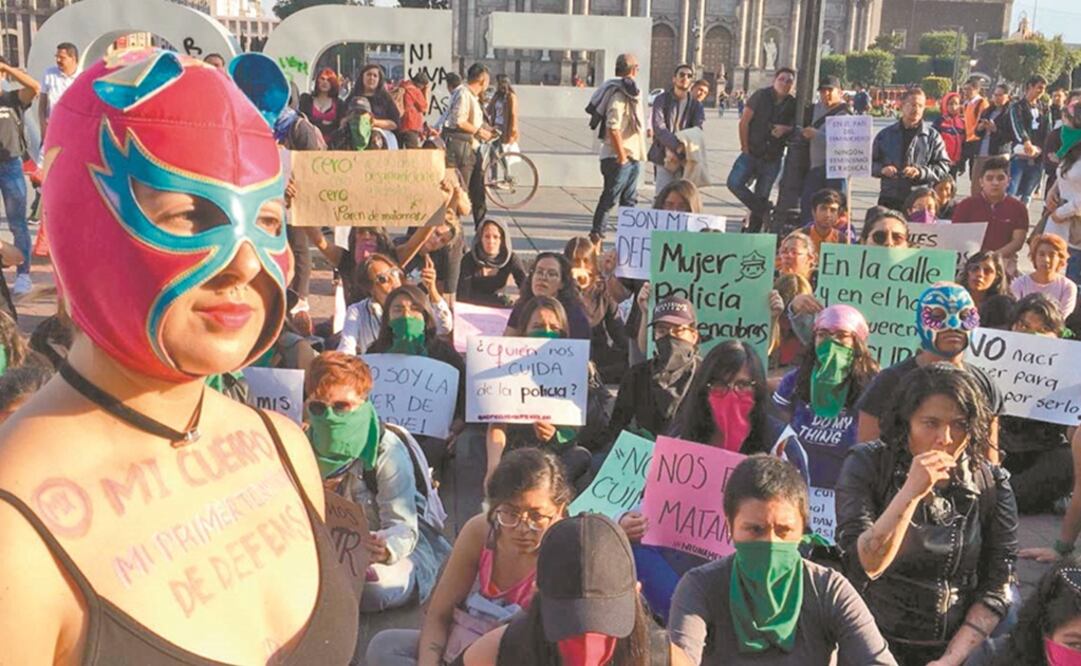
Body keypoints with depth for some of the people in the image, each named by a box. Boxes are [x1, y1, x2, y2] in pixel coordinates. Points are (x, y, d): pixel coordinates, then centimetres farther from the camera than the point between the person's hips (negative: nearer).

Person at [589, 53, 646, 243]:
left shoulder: (629, 92, 15)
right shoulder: (619, 94, -16)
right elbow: (613, 127, -24)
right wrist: (621, 156, -22)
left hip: (631, 157, 10)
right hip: (619, 158, -10)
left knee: (629, 199, 13)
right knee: (609, 198, -3)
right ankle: (596, 234, 4)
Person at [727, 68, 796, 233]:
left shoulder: (793, 105, 2)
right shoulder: (761, 96, -3)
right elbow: (744, 122, -4)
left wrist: (785, 129, -13)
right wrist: (745, 148, -6)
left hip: (772, 158, 1)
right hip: (752, 153, -1)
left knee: (761, 197, 4)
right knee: (734, 183, -20)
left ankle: (752, 232, 15)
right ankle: (765, 210, -7)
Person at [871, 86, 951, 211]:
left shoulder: (933, 136, 5)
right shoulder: (885, 135, 11)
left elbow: (943, 166, 2)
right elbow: (871, 162, 15)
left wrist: (921, 172, -16)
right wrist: (882, 169, -8)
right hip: (889, 201, 2)